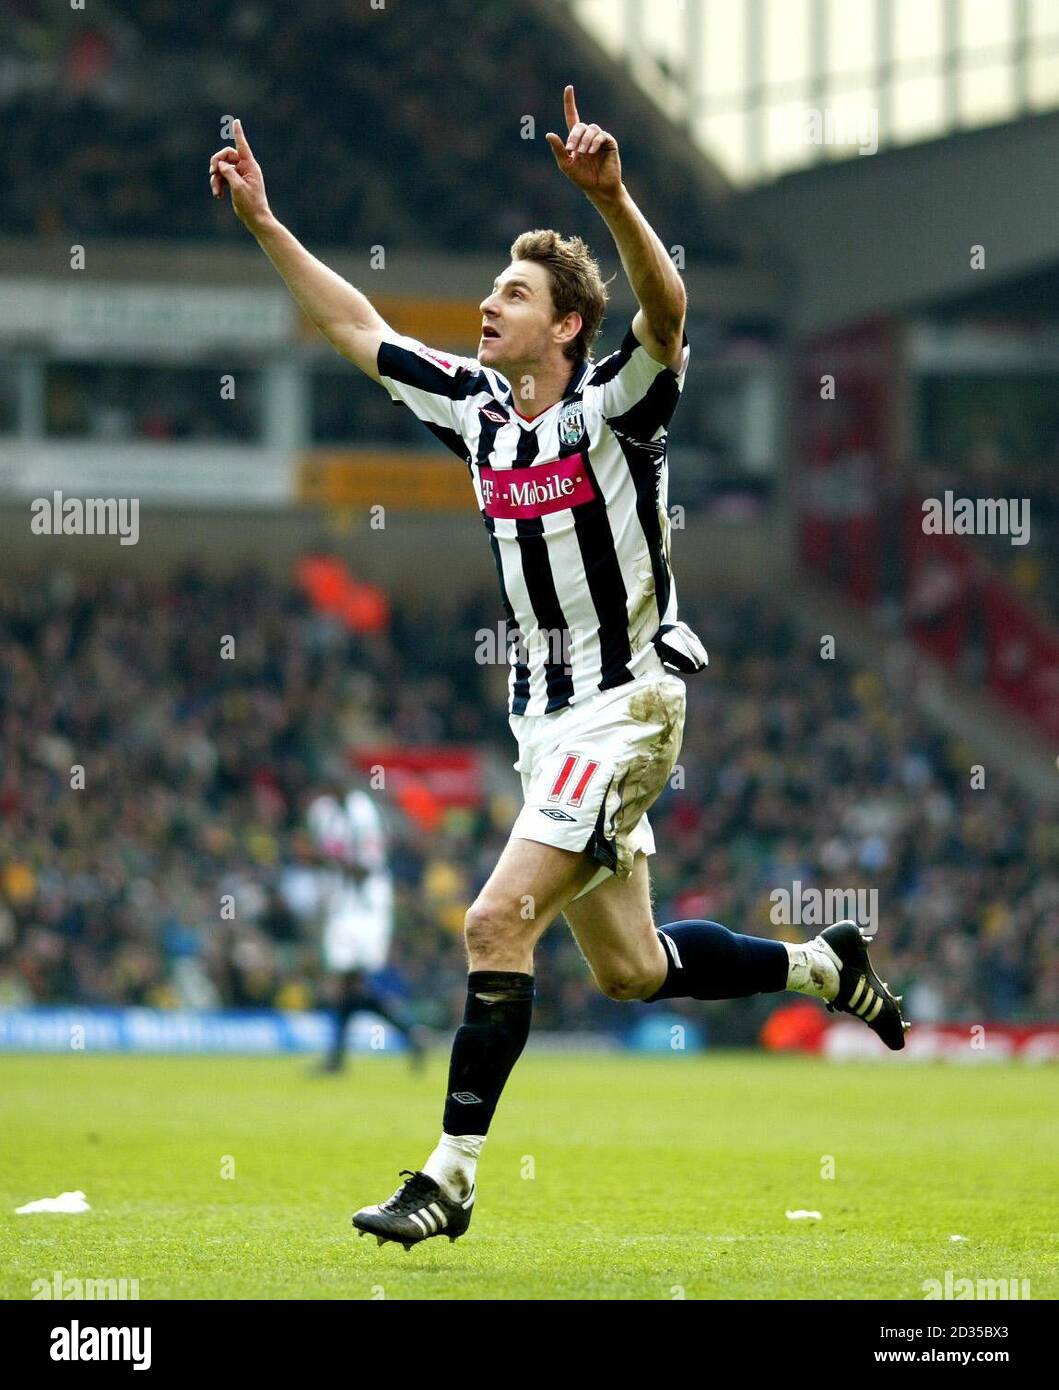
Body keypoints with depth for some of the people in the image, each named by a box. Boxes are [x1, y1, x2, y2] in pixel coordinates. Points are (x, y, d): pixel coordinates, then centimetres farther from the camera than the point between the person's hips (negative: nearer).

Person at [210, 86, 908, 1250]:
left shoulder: (615, 403, -13)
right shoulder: (475, 406, 6)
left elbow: (666, 313, -34)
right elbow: (356, 327, 16)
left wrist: (610, 195, -50)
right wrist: (264, 223, 11)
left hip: (624, 708, -8)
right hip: (546, 716, 8)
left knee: (498, 922, -17)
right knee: (628, 969, 15)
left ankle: (451, 1176, -12)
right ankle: (826, 968, 36)